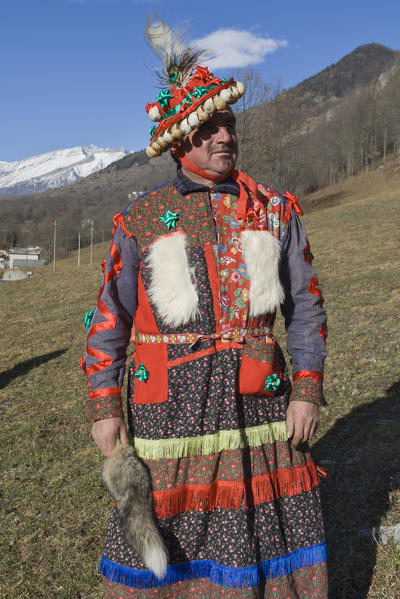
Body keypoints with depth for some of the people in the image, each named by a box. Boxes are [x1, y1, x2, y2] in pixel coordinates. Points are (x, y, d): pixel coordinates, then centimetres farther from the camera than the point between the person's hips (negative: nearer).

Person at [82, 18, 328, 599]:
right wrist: (104, 408, -1)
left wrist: (307, 391, 0)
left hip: (257, 400, 2)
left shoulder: (275, 210, 5)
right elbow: (110, 318, 3)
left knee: (265, 526, 12)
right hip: (169, 406, -1)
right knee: (163, 529, 9)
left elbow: (306, 305, 7)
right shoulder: (142, 219, 1)